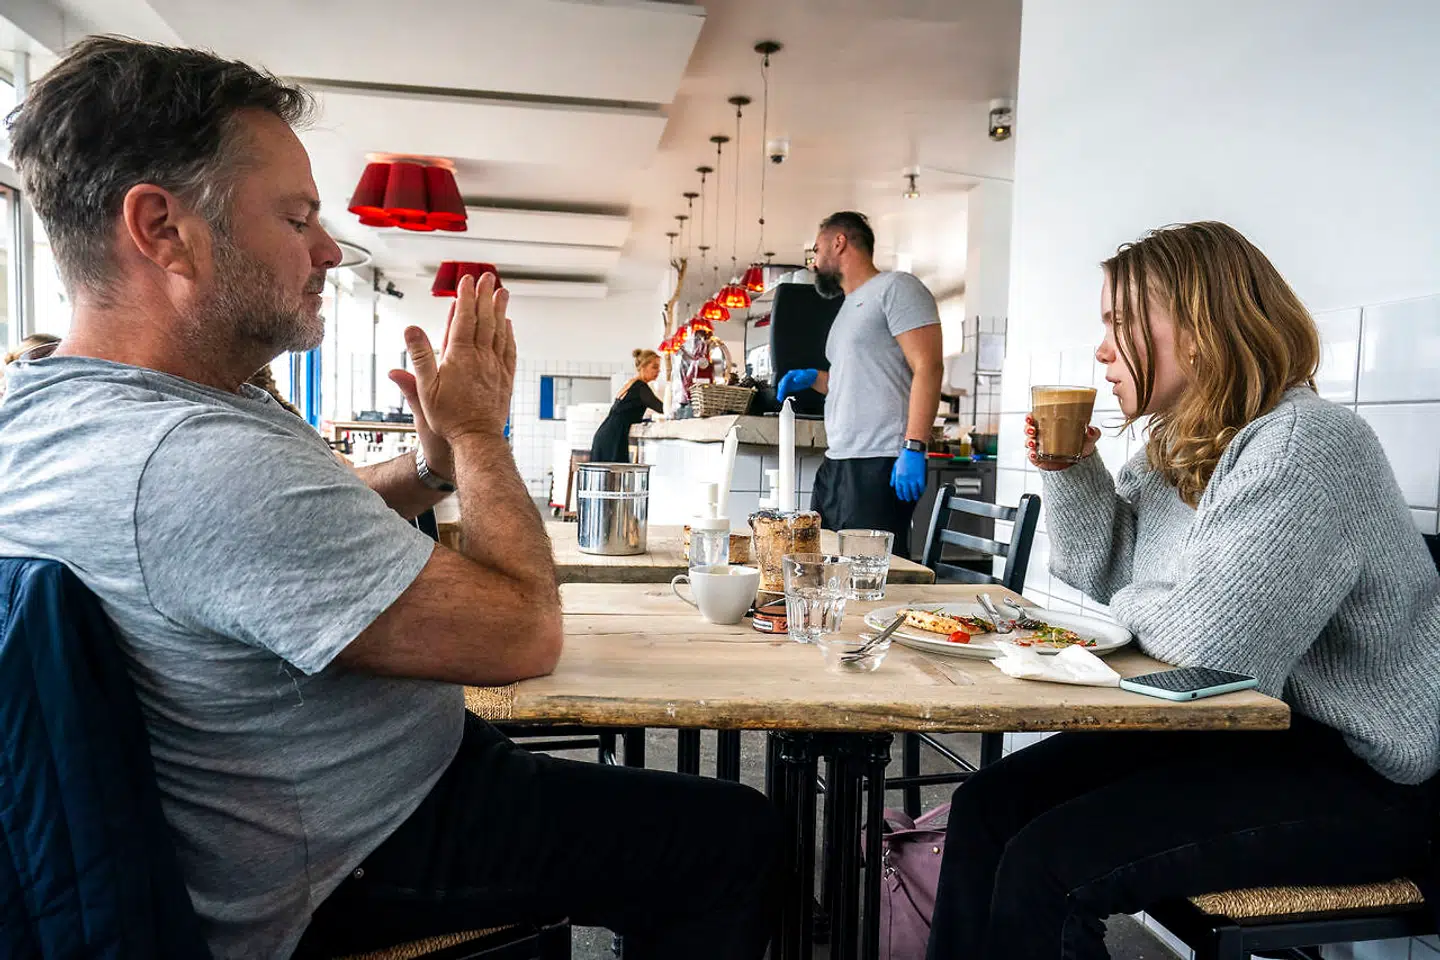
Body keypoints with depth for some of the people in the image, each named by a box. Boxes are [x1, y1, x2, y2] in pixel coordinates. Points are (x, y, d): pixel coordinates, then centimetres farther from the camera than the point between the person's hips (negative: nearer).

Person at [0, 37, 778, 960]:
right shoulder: (197, 459, -34)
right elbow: (524, 631, -28)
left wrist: (434, 465, -3)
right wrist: (478, 432, -12)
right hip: (359, 866, -10)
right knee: (737, 836, -4)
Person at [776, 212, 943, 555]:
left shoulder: (895, 287, -2)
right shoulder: (849, 308, 26)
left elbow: (928, 367, -14)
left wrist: (914, 448, -22)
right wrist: (813, 378, 16)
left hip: (879, 469, -9)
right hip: (835, 466, 9)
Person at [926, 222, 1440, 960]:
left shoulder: (1307, 446, -21)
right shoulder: (1175, 447, 7)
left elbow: (1211, 639, -32)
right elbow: (1110, 580, 11)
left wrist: (1133, 609, -10)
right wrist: (1068, 474, -3)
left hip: (1358, 776, -8)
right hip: (1239, 732, 9)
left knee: (1047, 864, -20)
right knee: (988, 805, 0)